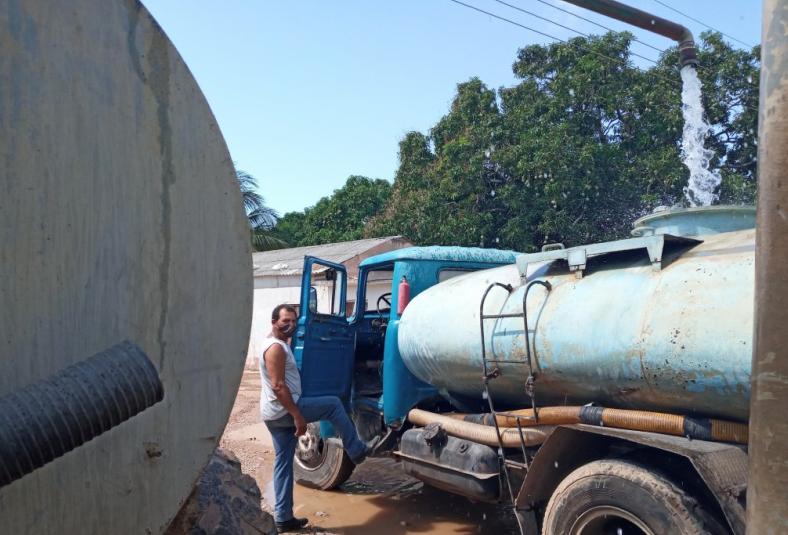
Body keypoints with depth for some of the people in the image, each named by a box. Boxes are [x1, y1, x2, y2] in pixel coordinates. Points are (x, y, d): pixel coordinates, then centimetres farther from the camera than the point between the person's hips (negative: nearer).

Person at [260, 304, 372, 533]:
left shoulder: (277, 344, 17)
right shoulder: (276, 348, -17)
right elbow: (278, 386, -25)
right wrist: (298, 415, -24)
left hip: (274, 414, 10)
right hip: (283, 410, -10)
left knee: (283, 462, 12)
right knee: (334, 404, 1)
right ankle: (357, 450, 12)